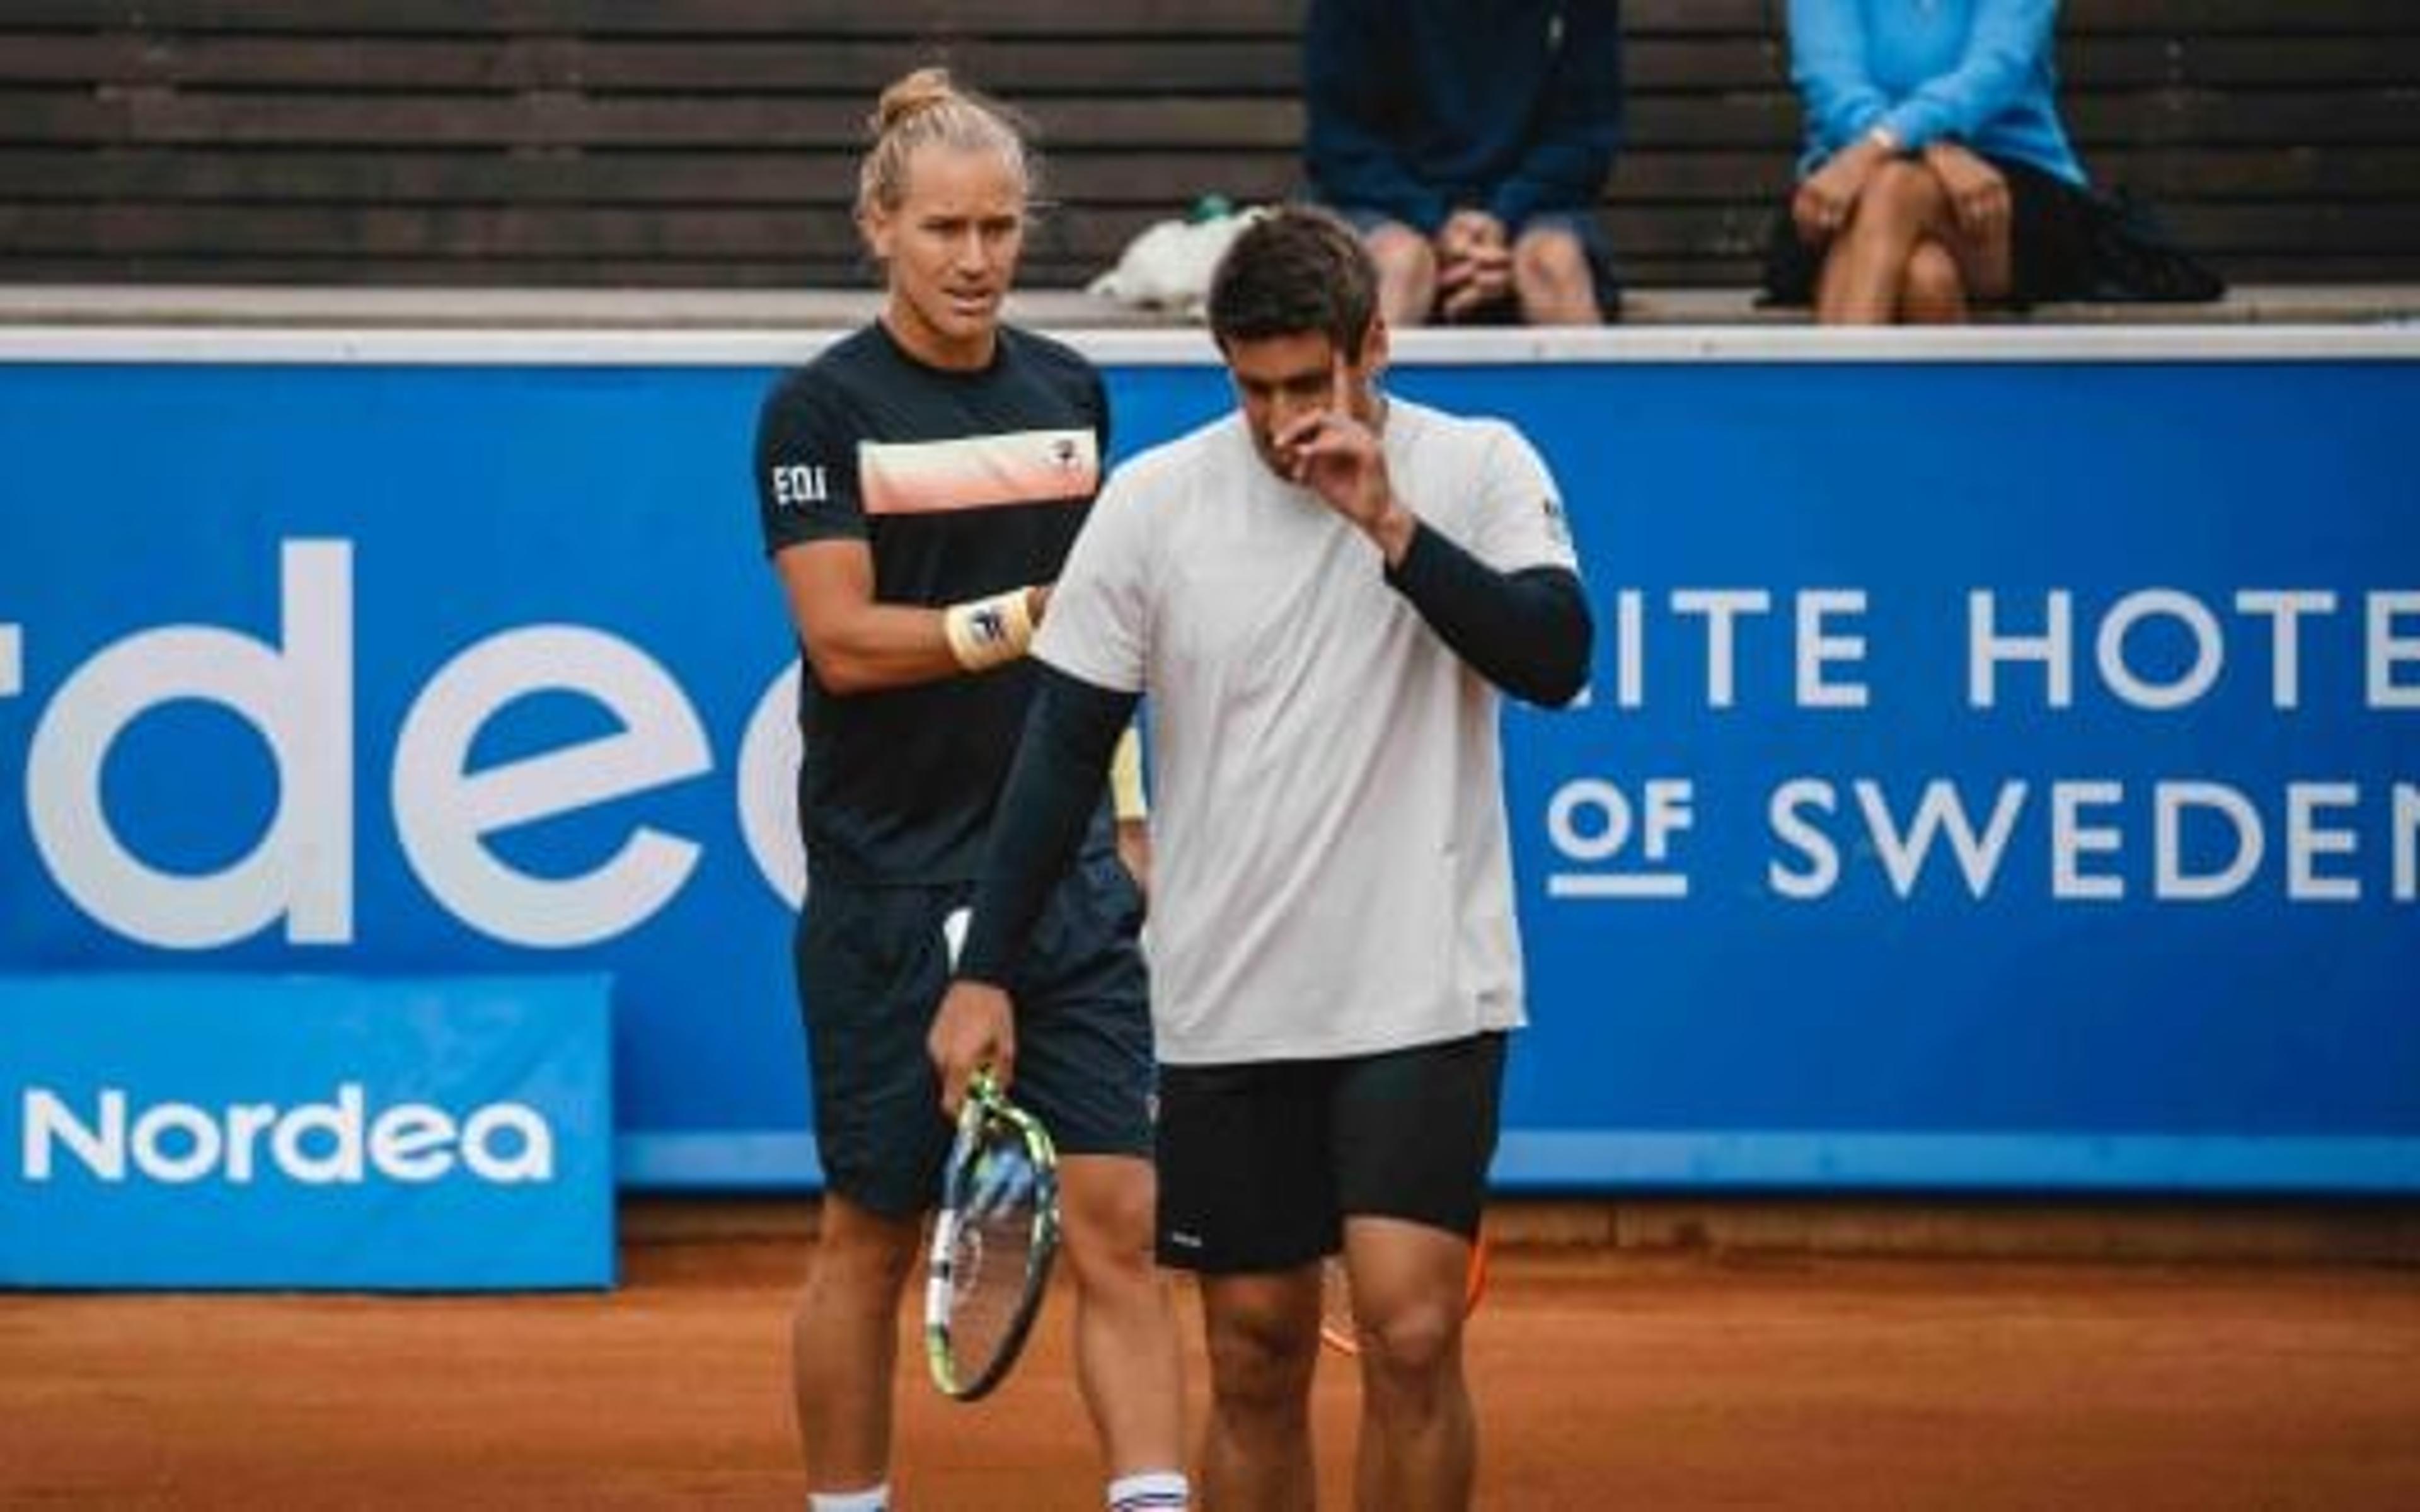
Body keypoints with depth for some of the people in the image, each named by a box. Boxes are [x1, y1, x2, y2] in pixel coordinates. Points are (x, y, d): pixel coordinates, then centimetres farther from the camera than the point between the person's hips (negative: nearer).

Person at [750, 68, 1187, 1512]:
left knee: (1120, 1218, -7)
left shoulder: (1071, 392, 9)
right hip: (890, 888, -4)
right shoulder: (821, 410, -5)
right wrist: (1022, 619, -23)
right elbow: (845, 640, -14)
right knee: (872, 1238, 6)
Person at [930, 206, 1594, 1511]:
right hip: (1227, 1008, 2)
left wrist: (1390, 525, -22)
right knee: (1256, 1363, 6)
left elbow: (1555, 661, -15)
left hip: (1422, 996, -2)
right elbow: (1063, 748, 2)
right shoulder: (1153, 503, 0)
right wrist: (983, 974, -2)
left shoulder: (1478, 470, -2)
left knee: (1410, 1333, -14)